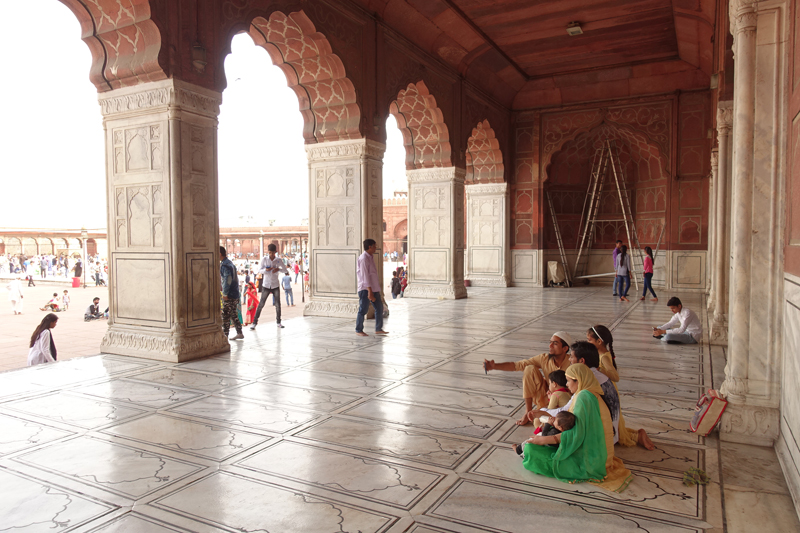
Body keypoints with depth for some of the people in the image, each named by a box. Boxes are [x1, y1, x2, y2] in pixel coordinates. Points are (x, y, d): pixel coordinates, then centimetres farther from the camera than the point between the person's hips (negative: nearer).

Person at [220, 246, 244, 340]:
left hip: (229, 294, -10)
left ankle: (225, 335, -1)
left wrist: (225, 293, -20)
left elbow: (228, 279, -23)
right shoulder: (229, 262, 15)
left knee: (225, 315, -4)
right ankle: (239, 333, 17)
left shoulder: (224, 265, -15)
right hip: (235, 293, 10)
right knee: (233, 314, 14)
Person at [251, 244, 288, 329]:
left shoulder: (279, 260, 0)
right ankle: (254, 322, 4)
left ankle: (278, 322, 16)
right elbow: (259, 270, -2)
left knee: (277, 304, 3)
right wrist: (265, 270, -23)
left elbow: (285, 270, 4)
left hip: (275, 285, 1)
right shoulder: (264, 259, -2)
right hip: (266, 285, -1)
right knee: (261, 304, -3)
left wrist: (278, 269, -16)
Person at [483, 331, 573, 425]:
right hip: (545, 397, 4)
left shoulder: (570, 363, -20)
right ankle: (528, 412, -11)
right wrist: (495, 366, -24)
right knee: (530, 369, -19)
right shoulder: (545, 358, -9)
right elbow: (518, 365, -13)